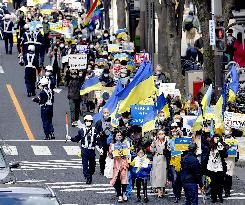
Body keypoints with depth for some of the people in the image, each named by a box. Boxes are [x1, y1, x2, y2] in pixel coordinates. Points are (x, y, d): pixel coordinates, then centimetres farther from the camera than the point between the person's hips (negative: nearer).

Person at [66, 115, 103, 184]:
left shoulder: (94, 130, 3)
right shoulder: (81, 130, 3)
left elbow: (98, 140, 5)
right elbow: (77, 138, 8)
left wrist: (100, 148, -2)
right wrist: (70, 138, -5)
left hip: (92, 150, 1)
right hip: (84, 150, -1)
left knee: (92, 164, 7)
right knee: (85, 164, -9)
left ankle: (90, 175, 26)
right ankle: (88, 178, -9)